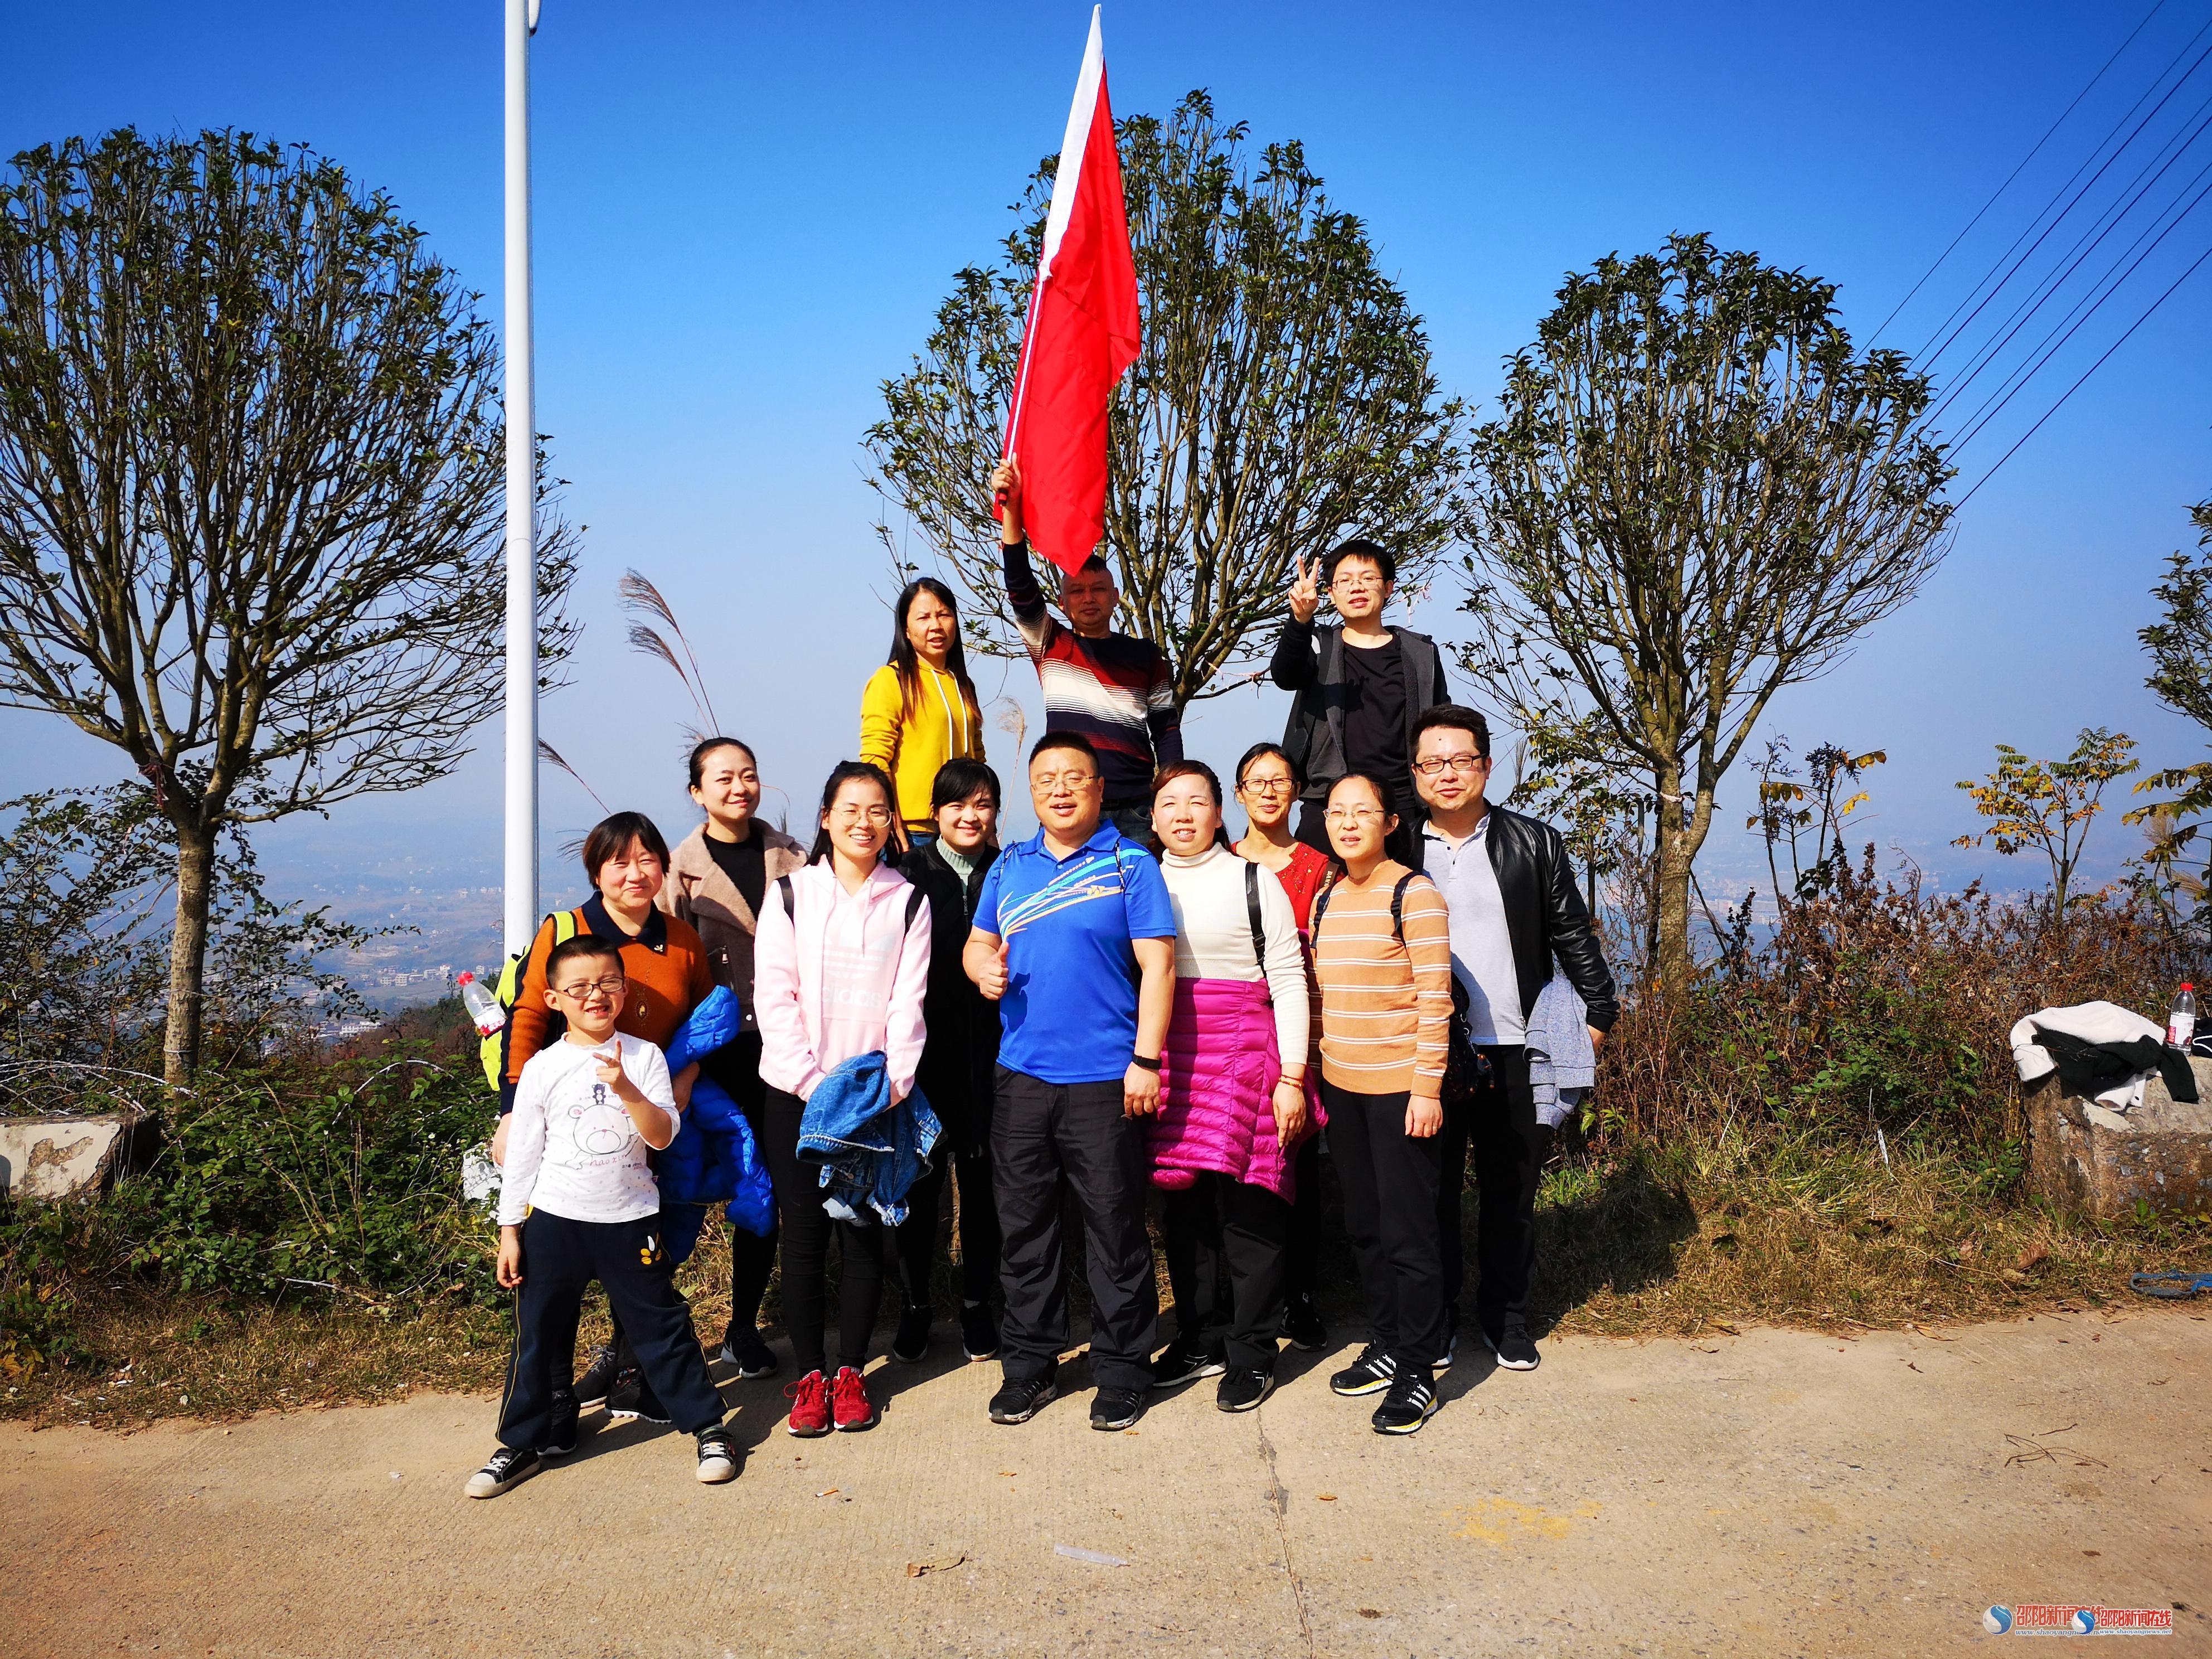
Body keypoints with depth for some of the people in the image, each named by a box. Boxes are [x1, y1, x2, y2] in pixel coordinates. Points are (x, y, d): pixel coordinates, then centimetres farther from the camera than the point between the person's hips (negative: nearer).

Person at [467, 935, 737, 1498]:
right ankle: (525, 1441, 26)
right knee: (540, 1333, 10)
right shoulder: (542, 1068, -1)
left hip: (630, 1219, -1)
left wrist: (629, 1091, -27)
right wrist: (510, 1232, 2)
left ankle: (707, 1426, 17)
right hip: (554, 1220, 1)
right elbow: (521, 1155, 3)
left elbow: (663, 1136, -10)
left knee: (661, 1325, 4)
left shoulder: (644, 1057, -2)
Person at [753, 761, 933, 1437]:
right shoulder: (790, 894, 5)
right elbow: (774, 996, -2)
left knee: (864, 1234, 4)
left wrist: (893, 1083, -12)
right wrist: (814, 1082, -12)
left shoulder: (908, 901, 7)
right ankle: (809, 1376, 14)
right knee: (803, 1236, 2)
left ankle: (851, 1373, 17)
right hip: (797, 1094, 0)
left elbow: (907, 1001, 1)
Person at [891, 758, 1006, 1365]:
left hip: (988, 1057, 1)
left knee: (981, 1179, 9)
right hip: (923, 1055, -1)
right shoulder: (909, 873, 0)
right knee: (918, 1181, 7)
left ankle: (977, 1303, 24)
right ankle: (915, 1305, 22)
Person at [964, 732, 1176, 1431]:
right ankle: (1029, 1364, 25)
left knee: (1115, 1230, 3)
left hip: (1105, 1078, -4)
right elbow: (978, 942, 19)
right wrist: (983, 966, -6)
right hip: (1021, 1075, 4)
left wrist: (1146, 1060, -12)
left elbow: (1157, 965, -6)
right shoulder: (1009, 866, 11)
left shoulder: (1129, 864, -2)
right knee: (1023, 1227, 11)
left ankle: (1121, 1372, 16)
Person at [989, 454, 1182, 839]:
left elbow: (1166, 729, 13)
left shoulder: (1146, 655, 12)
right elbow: (1020, 587, -4)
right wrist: (1011, 507, -16)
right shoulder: (1051, 647, 10)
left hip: (1135, 810, 1)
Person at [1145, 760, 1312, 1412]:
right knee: (1182, 1206, 7)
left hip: (1242, 1053, -3)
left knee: (1246, 1206, -3)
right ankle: (1201, 1340, 22)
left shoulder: (1254, 881, 3)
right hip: (1164, 1057, 4)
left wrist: (1291, 1077, -5)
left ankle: (1251, 1353, 8)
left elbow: (1288, 981, 1)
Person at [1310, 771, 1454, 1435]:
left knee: (1408, 1232, -1)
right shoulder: (1325, 901, 10)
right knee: (1363, 1225, 14)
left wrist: (1426, 1087, -16)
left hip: (1399, 1087, -7)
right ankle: (1385, 1348, 28)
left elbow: (1435, 998, -14)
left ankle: (1417, 1372, 10)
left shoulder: (1413, 894, -11)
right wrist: (1316, 1074, 12)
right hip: (1342, 1086, 7)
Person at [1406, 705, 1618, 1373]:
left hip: (1514, 1054, 1)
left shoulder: (1534, 844, 4)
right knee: (1432, 1191, 8)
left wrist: (1597, 1014, 0)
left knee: (1512, 1192, 10)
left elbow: (1573, 936, 7)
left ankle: (1506, 1315, 26)